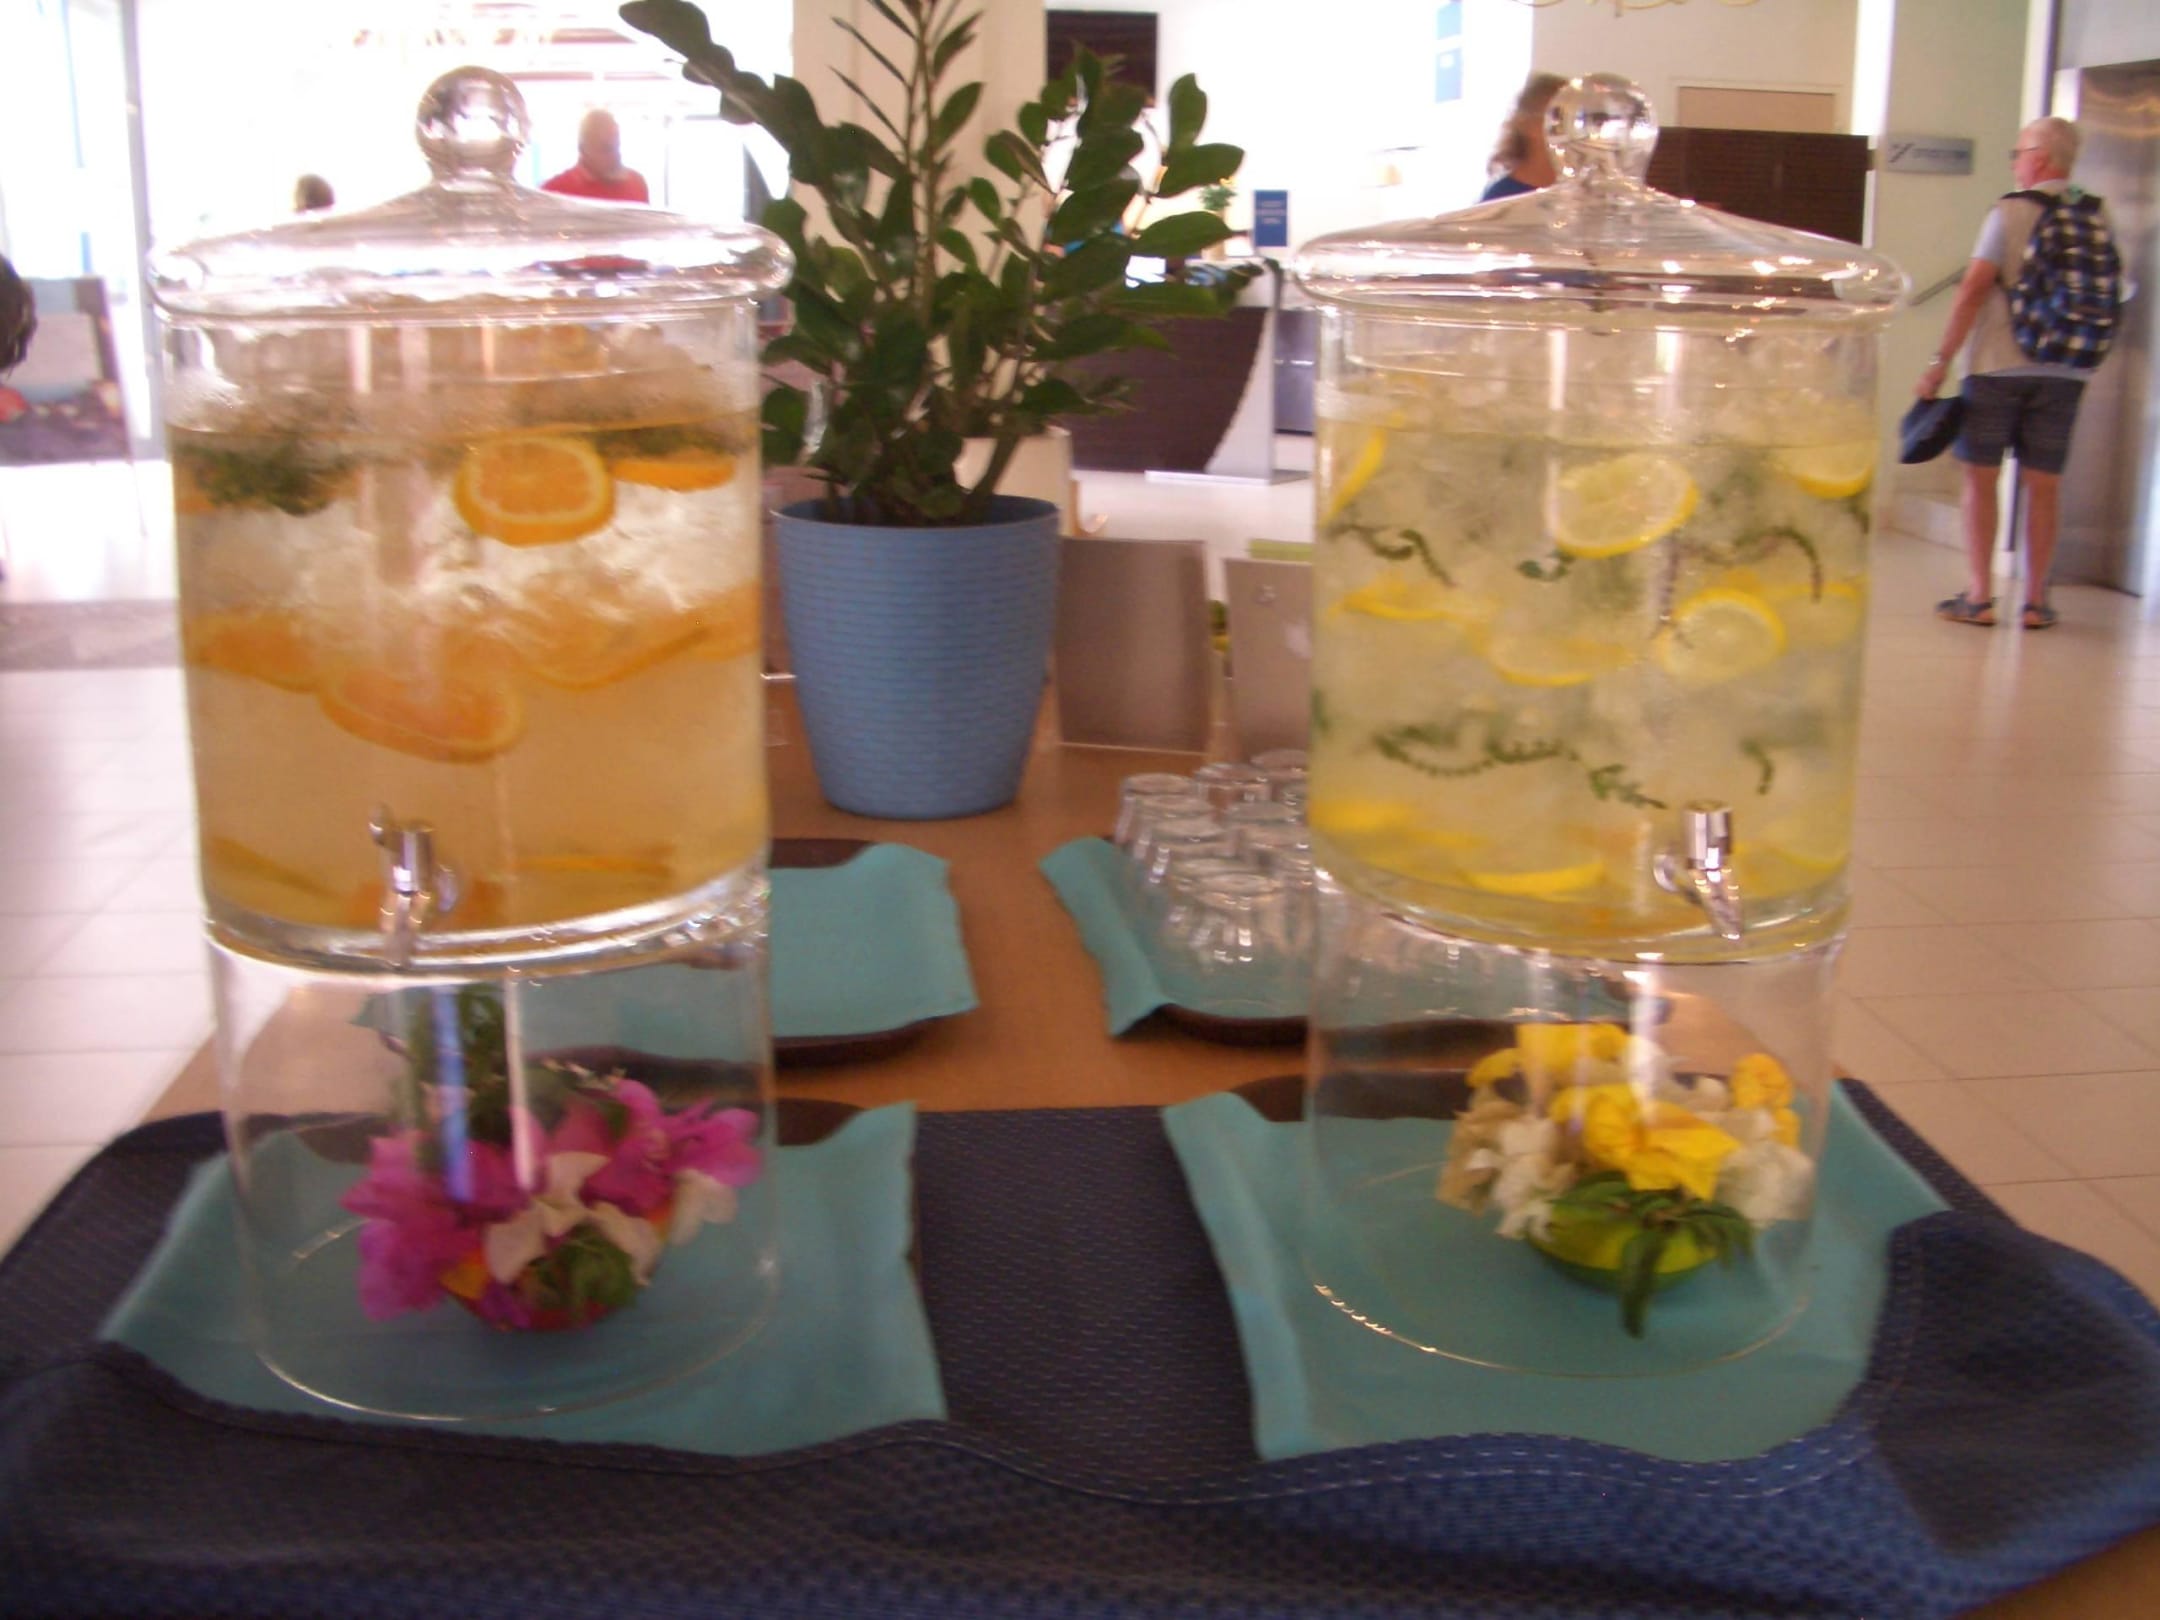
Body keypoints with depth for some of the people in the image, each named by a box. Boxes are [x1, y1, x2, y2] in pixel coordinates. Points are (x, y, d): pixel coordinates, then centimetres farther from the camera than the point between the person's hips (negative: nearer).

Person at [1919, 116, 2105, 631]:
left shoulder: (2011, 212, -7)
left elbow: (1974, 290, -12)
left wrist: (1940, 362, -10)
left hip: (1998, 366, -4)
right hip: (2064, 373, 4)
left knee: (1981, 478, 3)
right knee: (2043, 483, 7)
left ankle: (1978, 597, 2)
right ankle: (2035, 600, 9)